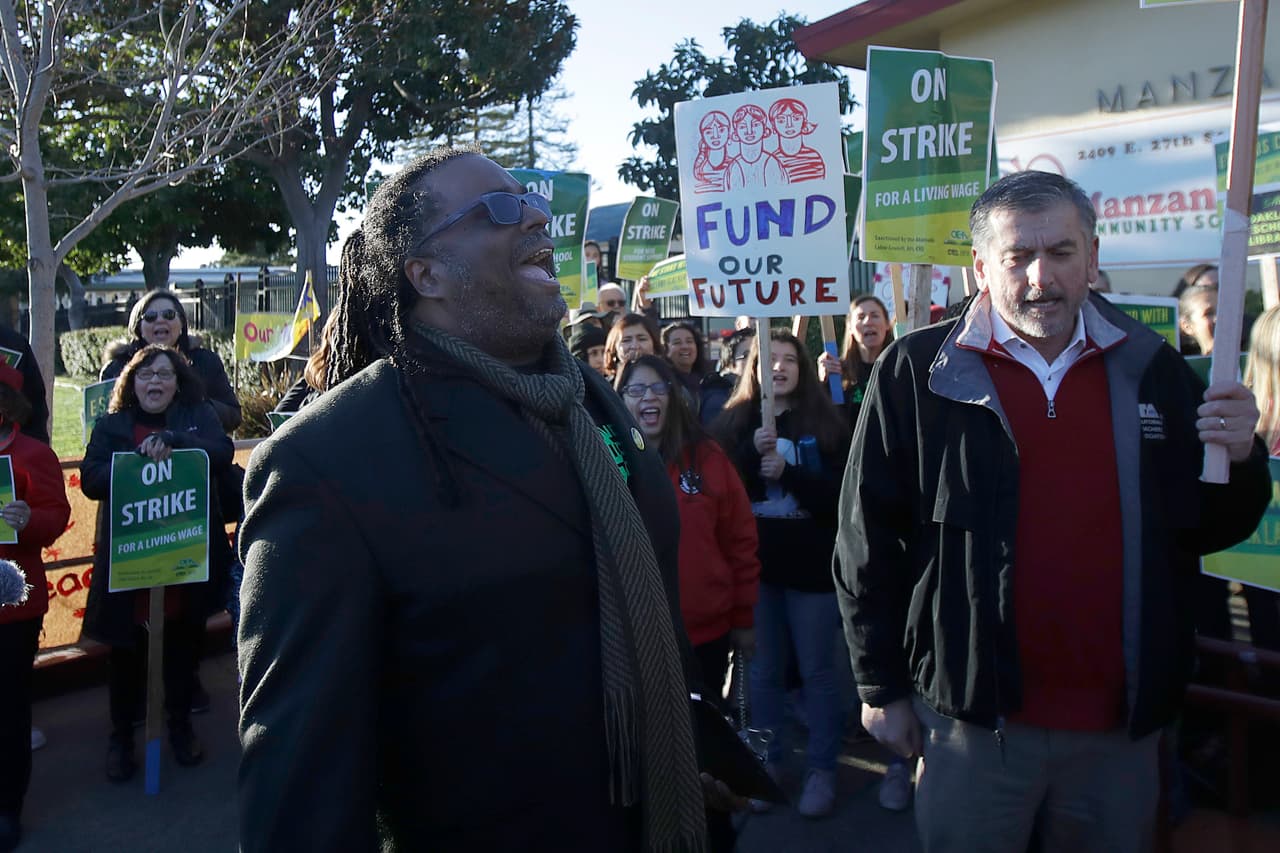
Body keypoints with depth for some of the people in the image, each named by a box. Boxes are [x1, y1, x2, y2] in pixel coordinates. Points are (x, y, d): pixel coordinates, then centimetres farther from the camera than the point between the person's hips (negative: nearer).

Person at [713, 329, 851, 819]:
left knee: (816, 671, 7)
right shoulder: (734, 421, 4)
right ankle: (767, 762, 26)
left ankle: (822, 769, 19)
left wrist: (787, 473, -20)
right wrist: (753, 453, -20)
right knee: (764, 670, 13)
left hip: (811, 564, -2)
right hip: (755, 564, 2)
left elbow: (841, 495, -8)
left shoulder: (826, 425, -2)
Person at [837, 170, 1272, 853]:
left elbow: (1208, 529, 11)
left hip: (1122, 725, 3)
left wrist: (1238, 461, -10)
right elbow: (869, 542, -5)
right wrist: (881, 687, -2)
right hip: (973, 720, -3)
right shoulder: (916, 374, -8)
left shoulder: (1153, 371, 3)